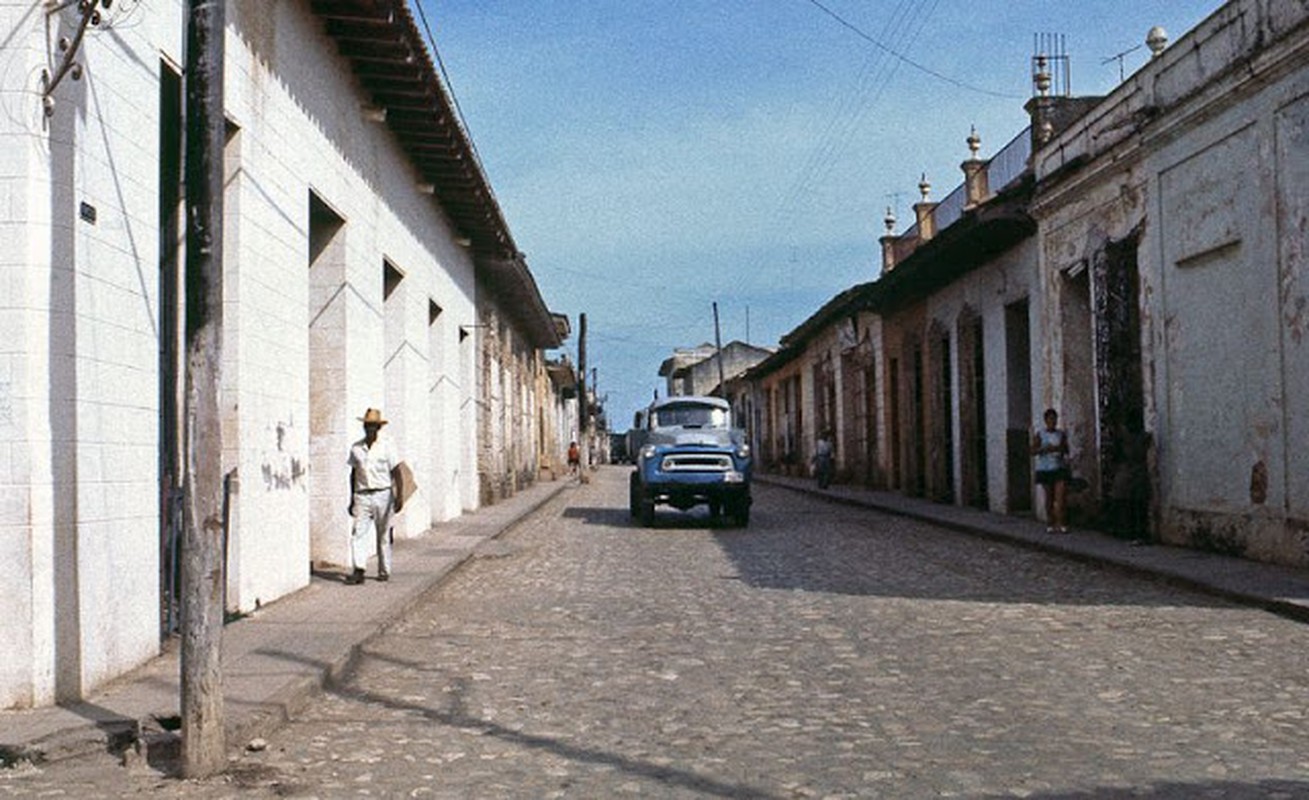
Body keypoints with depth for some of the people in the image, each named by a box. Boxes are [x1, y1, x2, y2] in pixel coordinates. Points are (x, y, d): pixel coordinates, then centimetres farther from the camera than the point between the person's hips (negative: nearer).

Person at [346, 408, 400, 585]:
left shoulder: (386, 447, 0)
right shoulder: (356, 448, 8)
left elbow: (394, 472, 1)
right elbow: (353, 474, 14)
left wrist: (398, 497, -7)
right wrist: (352, 500, 14)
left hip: (382, 495, -2)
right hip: (362, 496, 2)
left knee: (383, 536, 6)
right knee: (358, 533, -11)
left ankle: (384, 571, 16)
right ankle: (357, 571, -17)